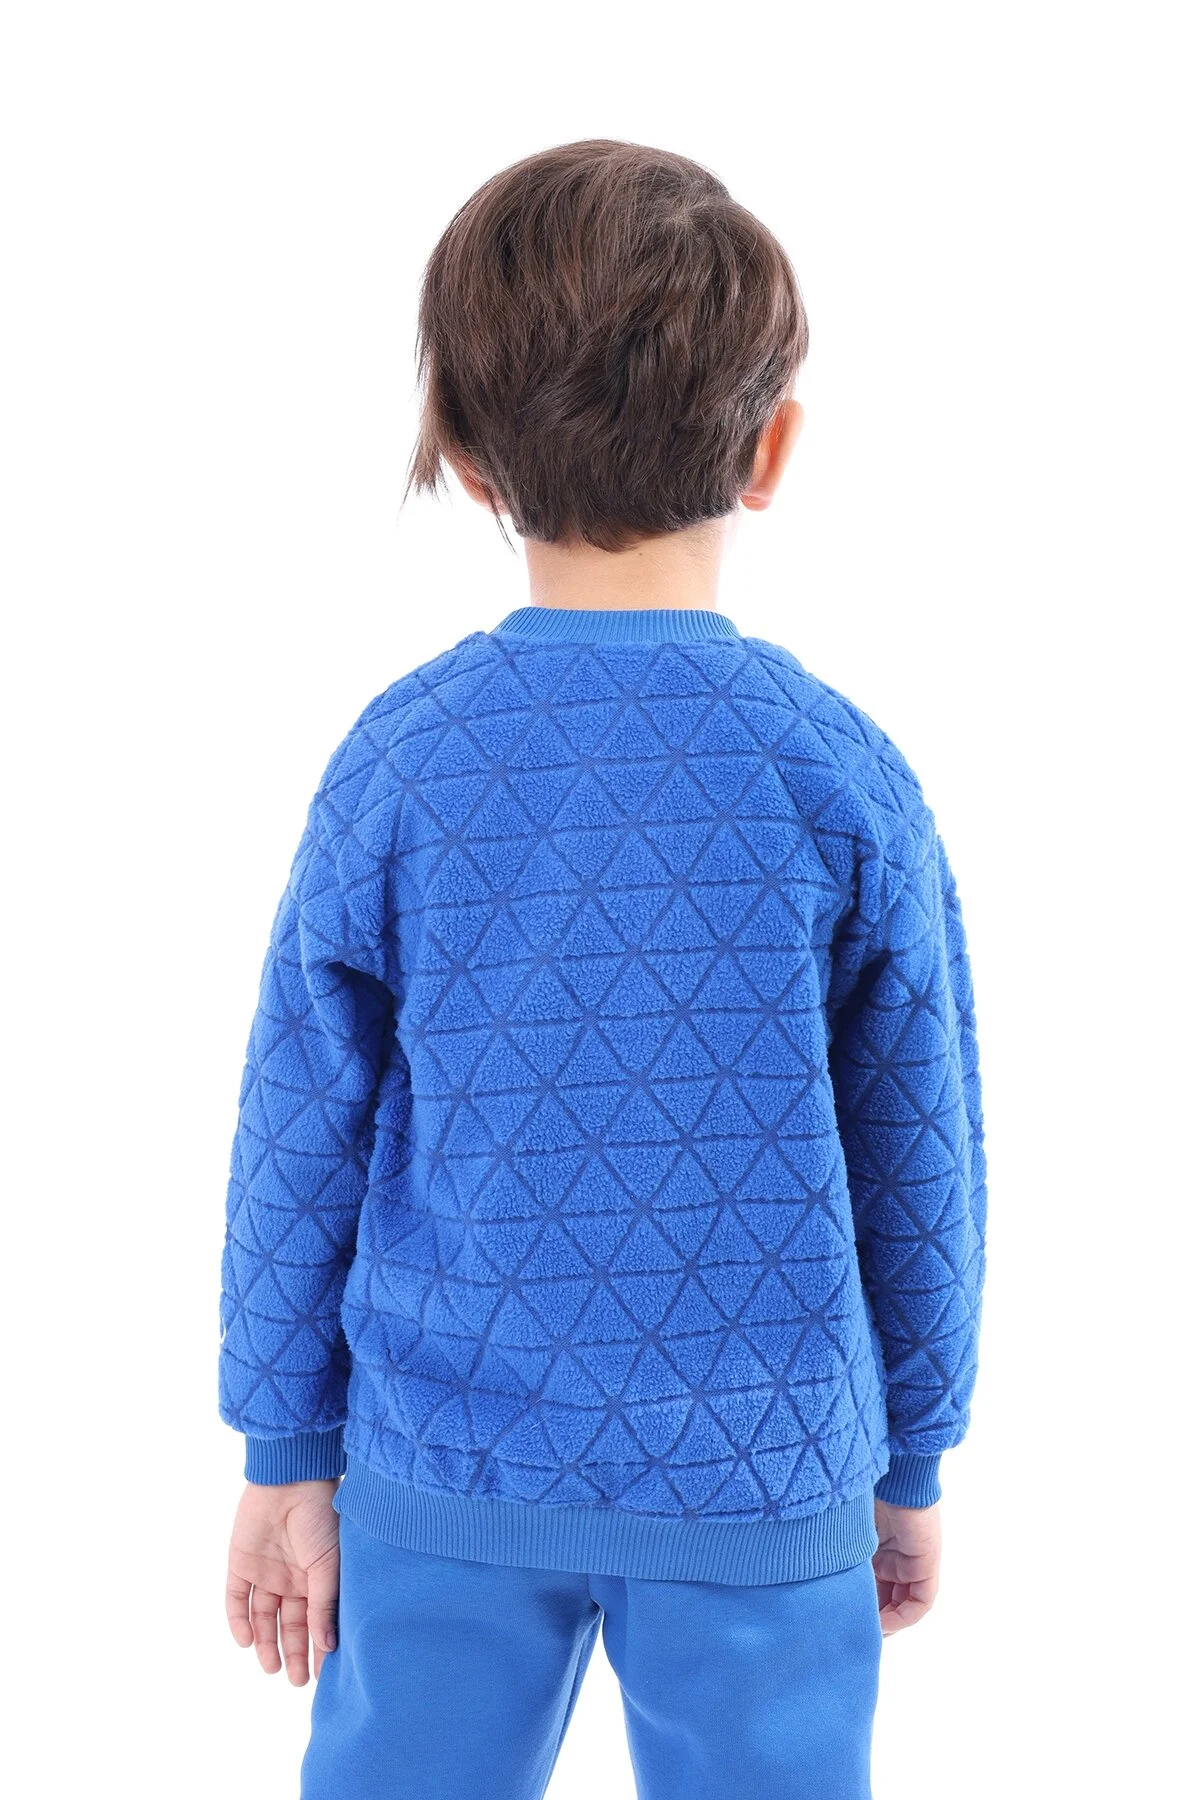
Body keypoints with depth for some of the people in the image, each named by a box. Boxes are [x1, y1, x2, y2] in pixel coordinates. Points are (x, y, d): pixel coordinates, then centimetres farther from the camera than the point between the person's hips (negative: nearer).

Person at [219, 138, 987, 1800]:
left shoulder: (399, 762, -10)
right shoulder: (842, 773, -11)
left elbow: (302, 1134, -4)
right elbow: (921, 1159, -4)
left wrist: (284, 1456, 8)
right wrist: (913, 1465, 10)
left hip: (442, 1469, 1)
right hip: (760, 1480, -1)